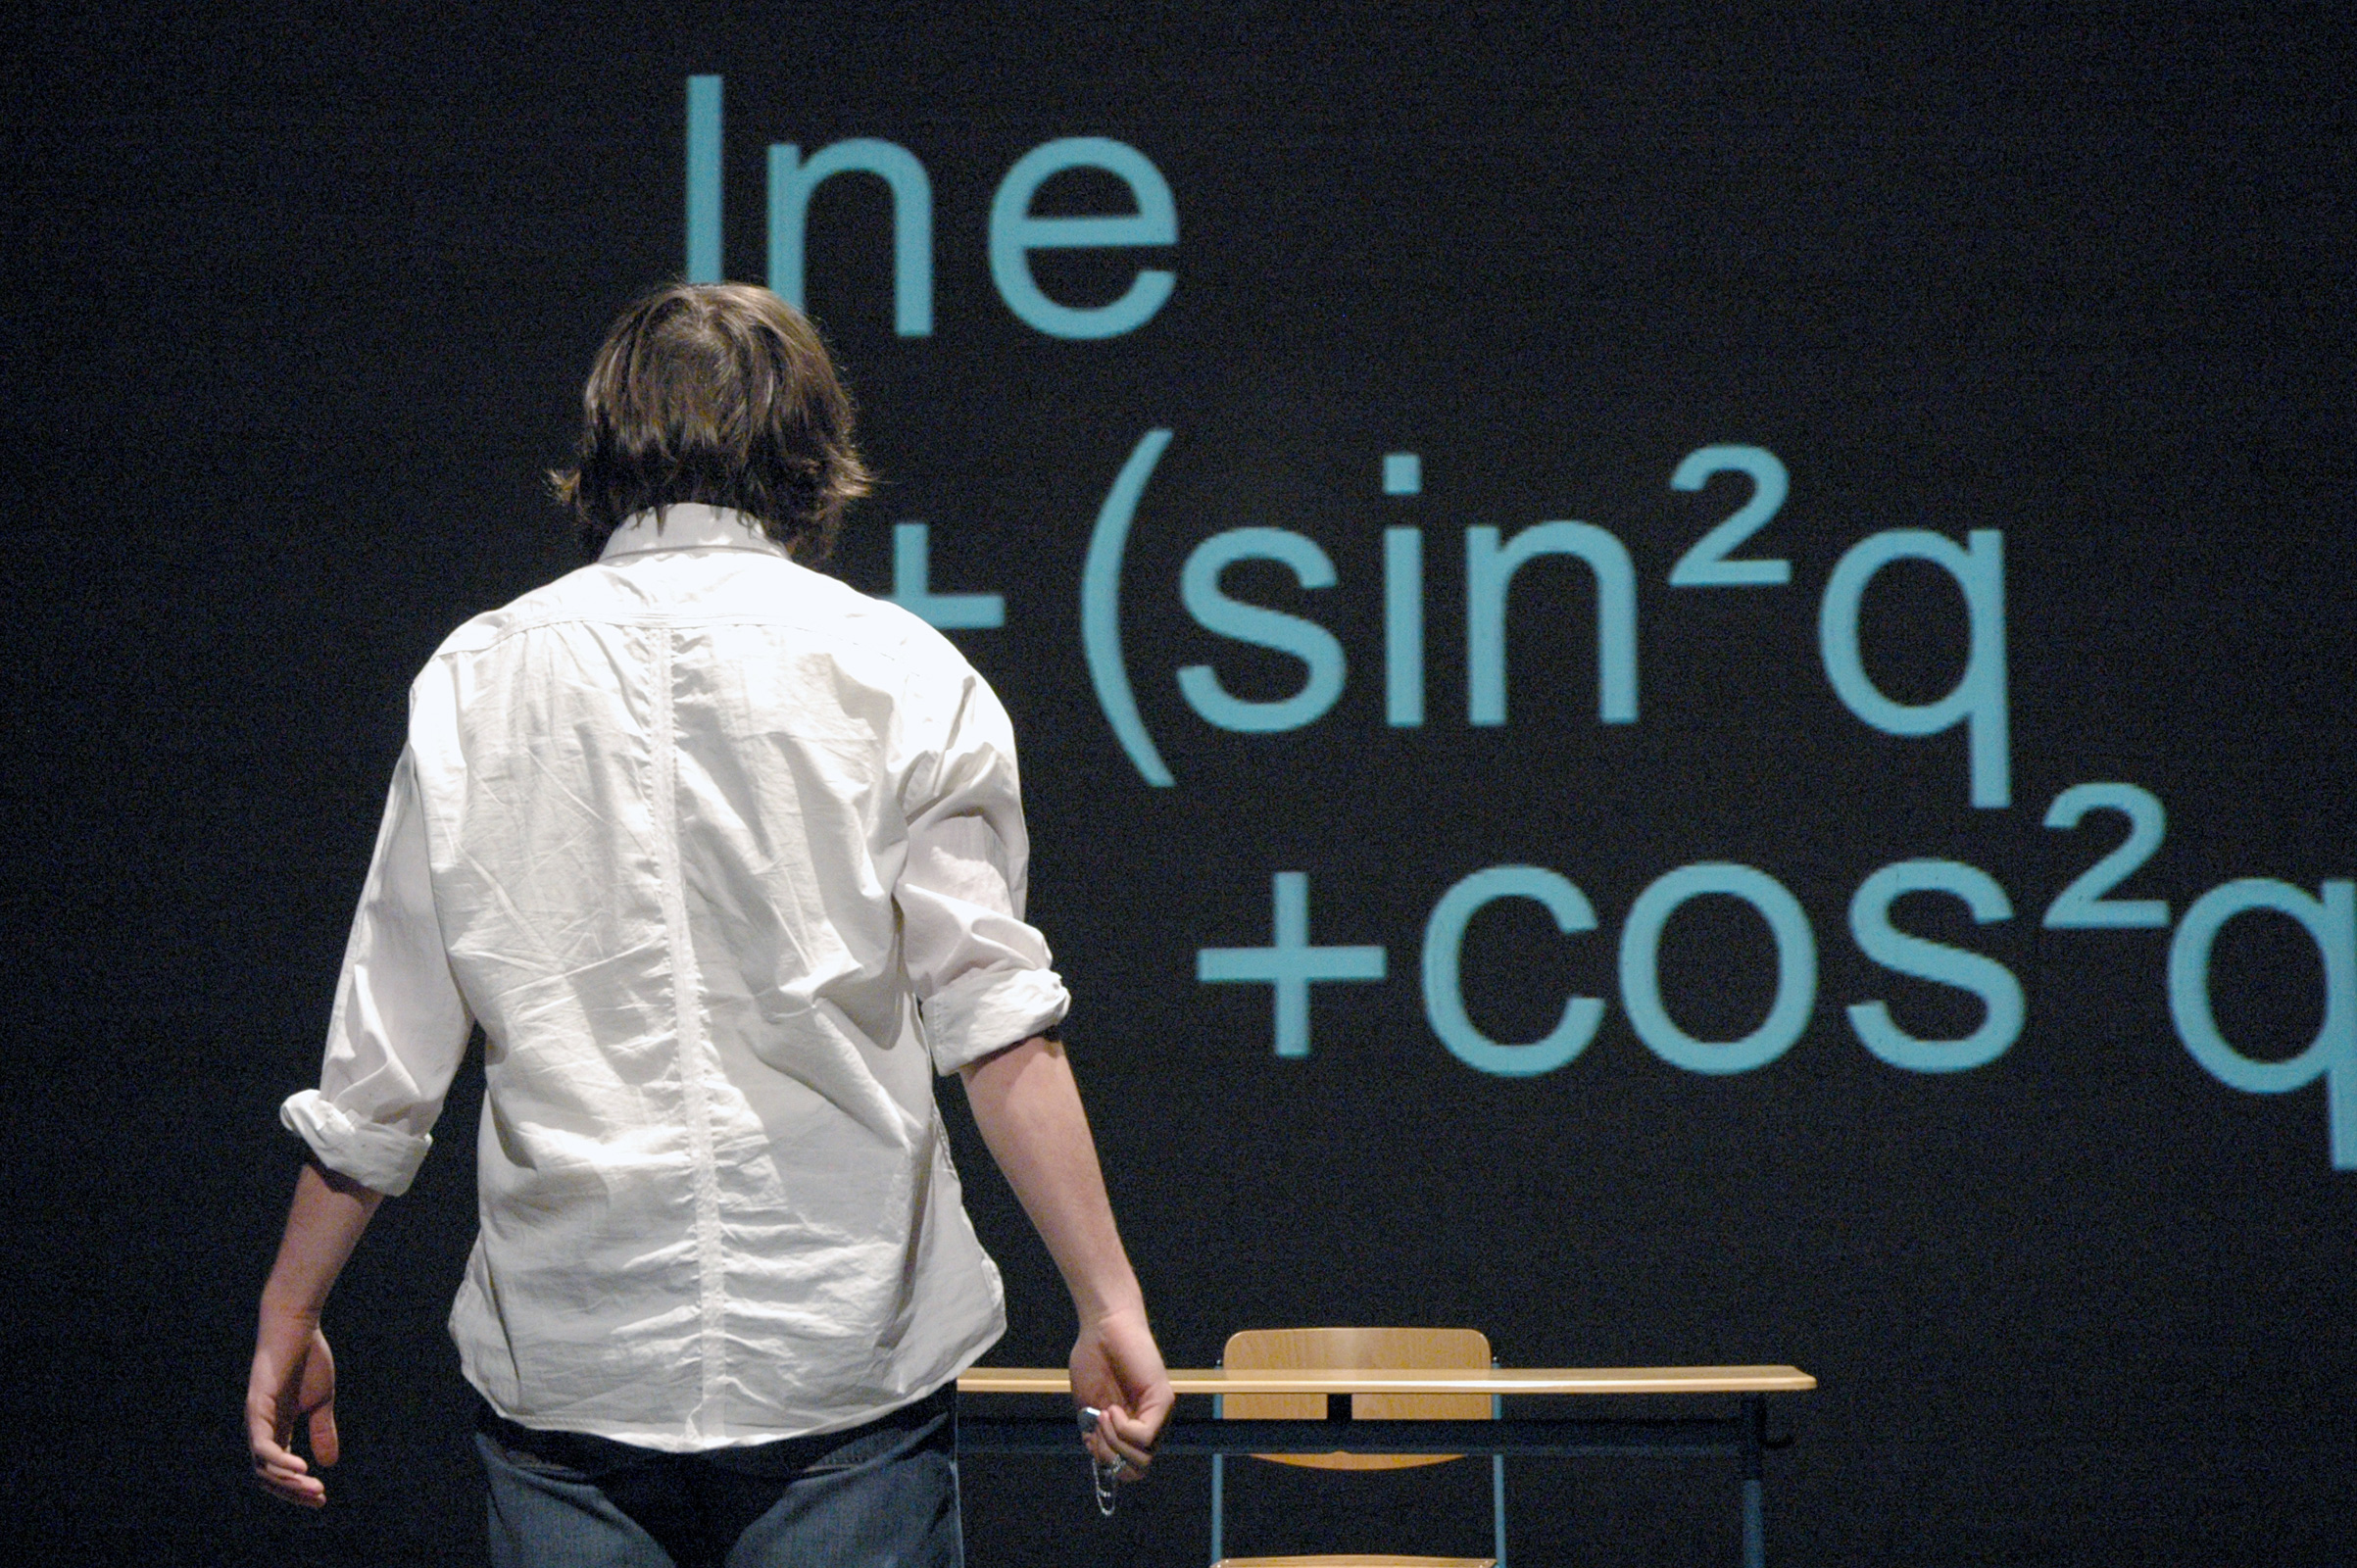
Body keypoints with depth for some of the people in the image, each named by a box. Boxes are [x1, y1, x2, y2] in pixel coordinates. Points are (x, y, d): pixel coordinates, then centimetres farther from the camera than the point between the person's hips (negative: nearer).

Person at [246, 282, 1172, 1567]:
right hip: (848, 1366, -1)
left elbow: (378, 1072, 4)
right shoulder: (903, 675, -1)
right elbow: (998, 1026, -8)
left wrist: (287, 1317, 14)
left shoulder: (475, 676, 4)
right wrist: (1108, 1303, -4)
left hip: (562, 1374, 2)